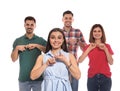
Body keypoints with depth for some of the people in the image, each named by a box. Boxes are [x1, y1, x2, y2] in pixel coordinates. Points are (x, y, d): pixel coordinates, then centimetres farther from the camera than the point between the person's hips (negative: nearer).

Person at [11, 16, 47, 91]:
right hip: (23, 78, 1)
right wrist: (17, 48, -10)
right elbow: (14, 59, 7)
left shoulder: (40, 40, 5)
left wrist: (37, 45, -14)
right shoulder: (18, 41, 7)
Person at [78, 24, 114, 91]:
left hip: (105, 77, 0)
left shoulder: (107, 46, 7)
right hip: (92, 77, 0)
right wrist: (89, 48, -11)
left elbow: (111, 62, -3)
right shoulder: (88, 47, 7)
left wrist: (105, 49, -11)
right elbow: (80, 61, -6)